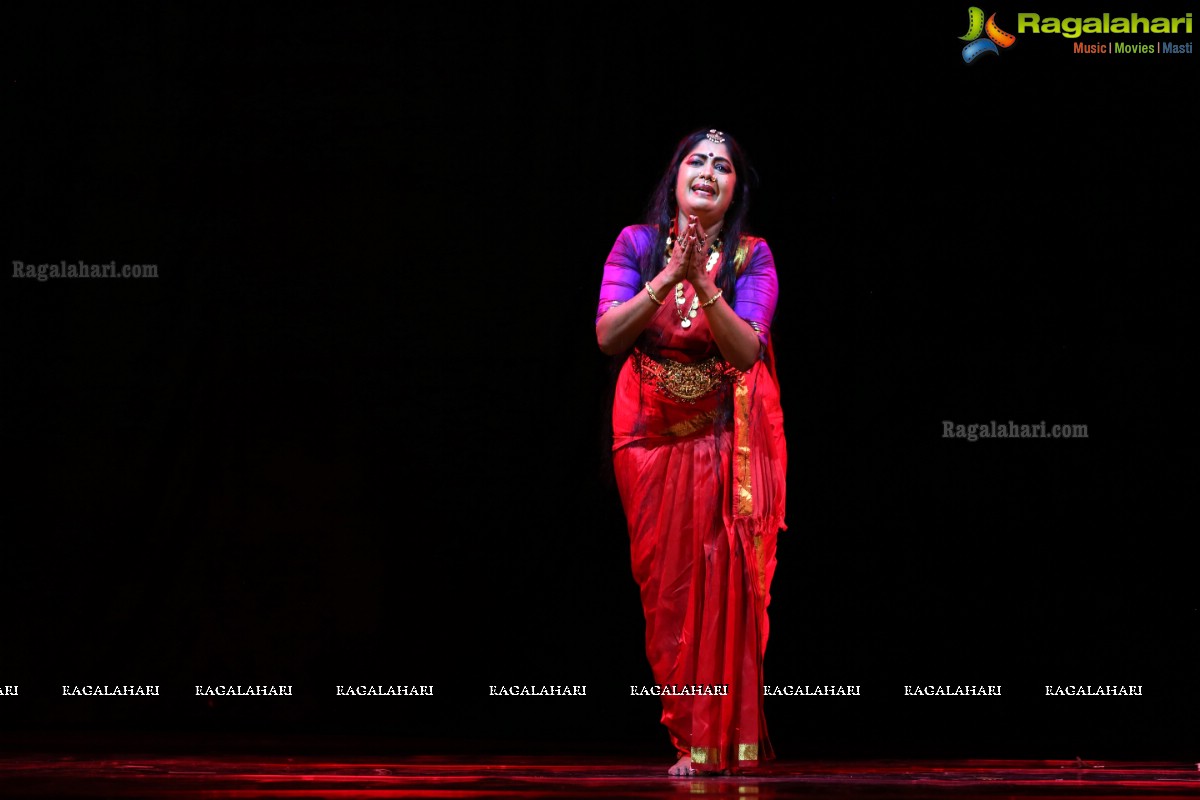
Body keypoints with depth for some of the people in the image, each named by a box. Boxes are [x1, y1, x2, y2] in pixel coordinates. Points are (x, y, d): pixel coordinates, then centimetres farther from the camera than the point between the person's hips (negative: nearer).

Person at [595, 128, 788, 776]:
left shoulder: (751, 257, -3)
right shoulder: (636, 245, 1)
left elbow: (747, 350, -15)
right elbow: (608, 335, -11)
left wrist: (703, 283, -27)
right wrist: (668, 276, -21)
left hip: (728, 440, -1)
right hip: (652, 435, 2)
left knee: (725, 582, -8)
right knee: (667, 584, 1)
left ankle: (728, 739, 0)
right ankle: (692, 737, 8)